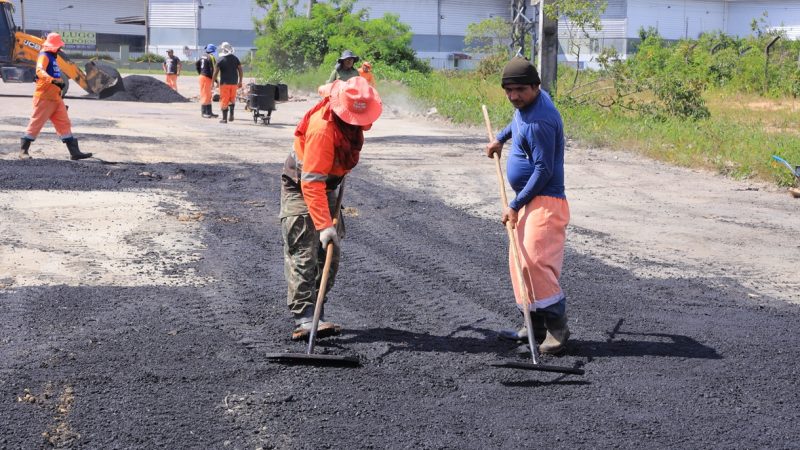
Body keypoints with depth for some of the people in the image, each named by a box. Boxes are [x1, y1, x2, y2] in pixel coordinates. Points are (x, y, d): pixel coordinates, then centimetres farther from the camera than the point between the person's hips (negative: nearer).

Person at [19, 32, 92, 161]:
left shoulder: (52, 57, 17)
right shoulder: (44, 56, -13)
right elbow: (40, 71, -33)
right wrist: (53, 80, -48)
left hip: (56, 97, 9)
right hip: (44, 97, -9)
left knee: (64, 124, 4)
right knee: (36, 124, -2)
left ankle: (74, 152, 3)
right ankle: (23, 150, 8)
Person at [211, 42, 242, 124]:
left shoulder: (220, 60, -7)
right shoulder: (235, 59, 3)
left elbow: (216, 72, -7)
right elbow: (240, 71, 6)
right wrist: (240, 81, 14)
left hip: (224, 83, -3)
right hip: (234, 82, 3)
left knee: (224, 101, 3)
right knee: (232, 99, 20)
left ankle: (224, 118, 5)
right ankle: (231, 114, 9)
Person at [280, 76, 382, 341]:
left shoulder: (354, 113, -13)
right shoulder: (322, 129, -37)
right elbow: (312, 183, -39)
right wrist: (324, 225, -43)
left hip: (326, 186, 8)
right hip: (299, 188, -8)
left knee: (330, 255, 7)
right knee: (303, 254, -15)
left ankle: (316, 314, 13)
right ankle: (304, 319, -19)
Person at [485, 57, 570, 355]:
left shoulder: (541, 120, -22)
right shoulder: (527, 103, 8)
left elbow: (543, 170, -23)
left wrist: (516, 206, -20)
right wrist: (501, 137, 34)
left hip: (545, 202, -11)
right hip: (528, 201, 11)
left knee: (535, 261, -20)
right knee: (521, 262, 12)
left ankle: (557, 330, -17)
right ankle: (536, 327, 18)